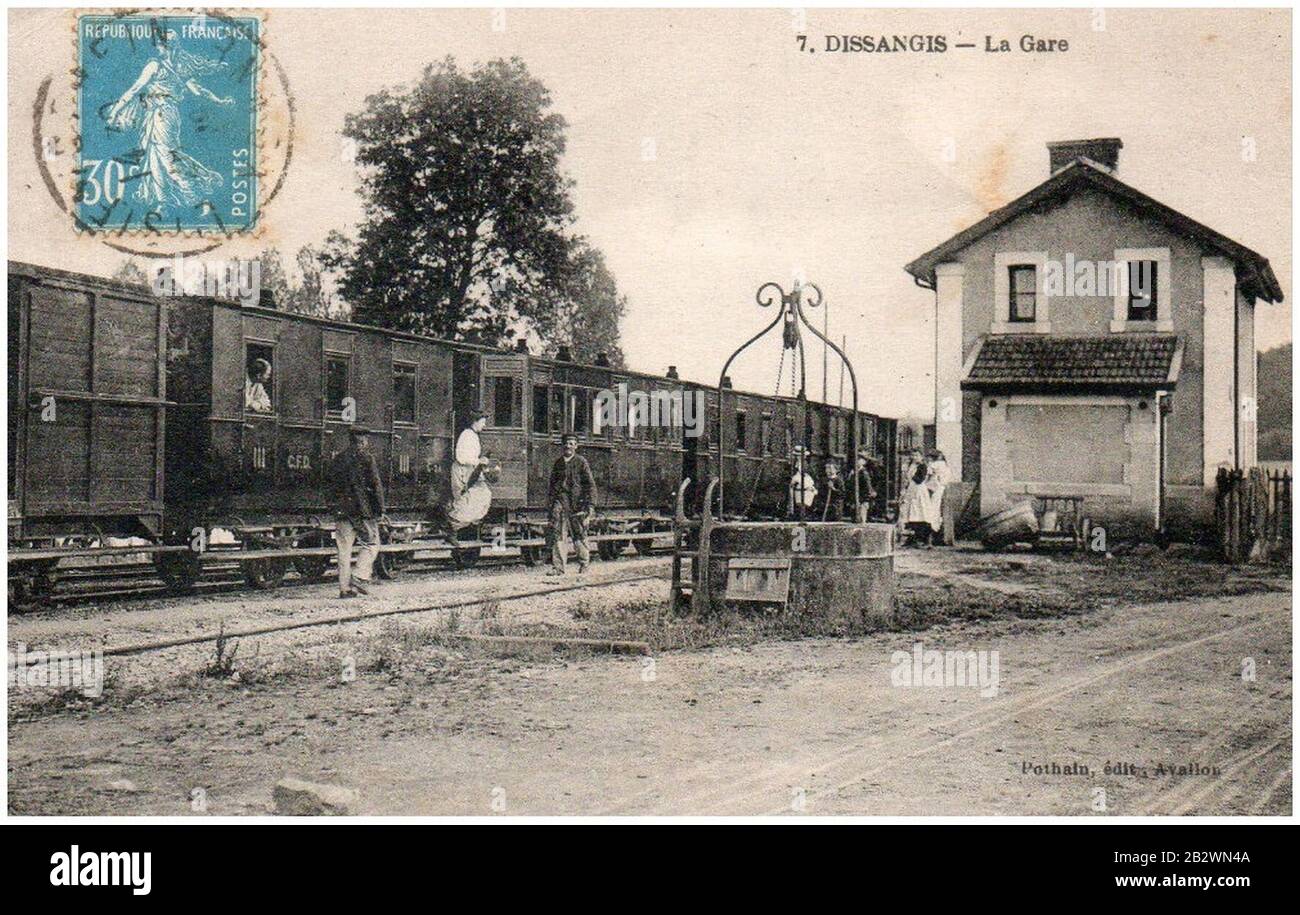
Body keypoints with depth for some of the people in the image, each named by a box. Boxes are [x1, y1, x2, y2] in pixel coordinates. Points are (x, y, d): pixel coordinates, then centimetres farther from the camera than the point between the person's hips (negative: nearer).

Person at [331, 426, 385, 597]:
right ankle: (360, 577, -9)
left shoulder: (339, 459, 12)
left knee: (344, 548, 6)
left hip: (343, 509, 5)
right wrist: (380, 508, -3)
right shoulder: (366, 458, -6)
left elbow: (334, 483, 17)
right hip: (363, 508, -5)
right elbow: (376, 484, -9)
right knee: (371, 544, 5)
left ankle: (345, 587, 4)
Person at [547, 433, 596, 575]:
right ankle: (558, 567, -8)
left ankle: (584, 561, 26)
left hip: (576, 503, -3)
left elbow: (590, 484, -3)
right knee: (556, 534, -8)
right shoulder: (558, 462, 12)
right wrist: (552, 502, 16)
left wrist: (590, 505, -10)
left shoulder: (581, 462, -1)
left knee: (579, 535, 5)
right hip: (560, 501, 3)